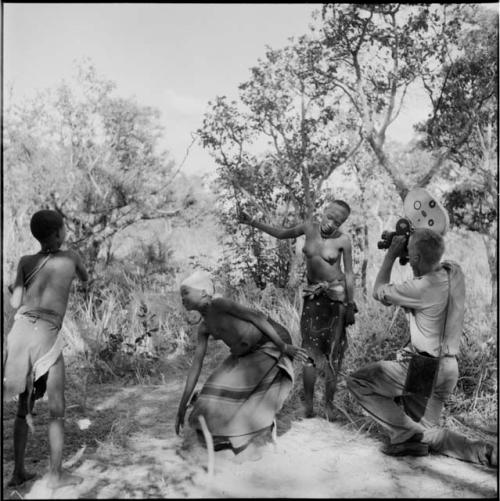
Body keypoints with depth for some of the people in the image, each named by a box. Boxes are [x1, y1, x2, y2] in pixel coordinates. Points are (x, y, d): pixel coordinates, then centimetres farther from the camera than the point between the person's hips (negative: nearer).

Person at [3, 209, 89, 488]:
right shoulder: (70, 257, 3)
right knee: (57, 410, 9)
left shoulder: (26, 262, 8)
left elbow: (15, 303, 3)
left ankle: (19, 472, 24)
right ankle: (56, 474, 13)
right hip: (47, 337, -4)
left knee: (25, 407, 18)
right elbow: (86, 279, 23)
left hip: (20, 332, 4)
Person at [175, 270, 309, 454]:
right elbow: (196, 365, 3)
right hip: (248, 356, 7)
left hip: (272, 344, -7)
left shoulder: (219, 303, -19)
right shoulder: (204, 327, 3)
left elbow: (256, 317, -24)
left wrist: (283, 346, -28)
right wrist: (182, 407, 1)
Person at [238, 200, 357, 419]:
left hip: (336, 295, -3)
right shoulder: (309, 227, -2)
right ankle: (308, 403, 9)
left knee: (333, 351, 2)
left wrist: (351, 305, -2)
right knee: (310, 349, 0)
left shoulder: (343, 240, -10)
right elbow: (281, 233, 13)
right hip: (313, 296, 3)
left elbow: (349, 274, -3)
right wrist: (252, 222, 8)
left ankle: (329, 404, 14)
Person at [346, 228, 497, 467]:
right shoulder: (454, 271, -3)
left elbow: (379, 292, -7)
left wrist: (391, 254, 0)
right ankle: (482, 451, 2)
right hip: (448, 369, 8)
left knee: (357, 381, -1)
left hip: (422, 369, -8)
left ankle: (406, 434, -3)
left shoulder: (421, 288, -25)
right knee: (426, 433, 21)